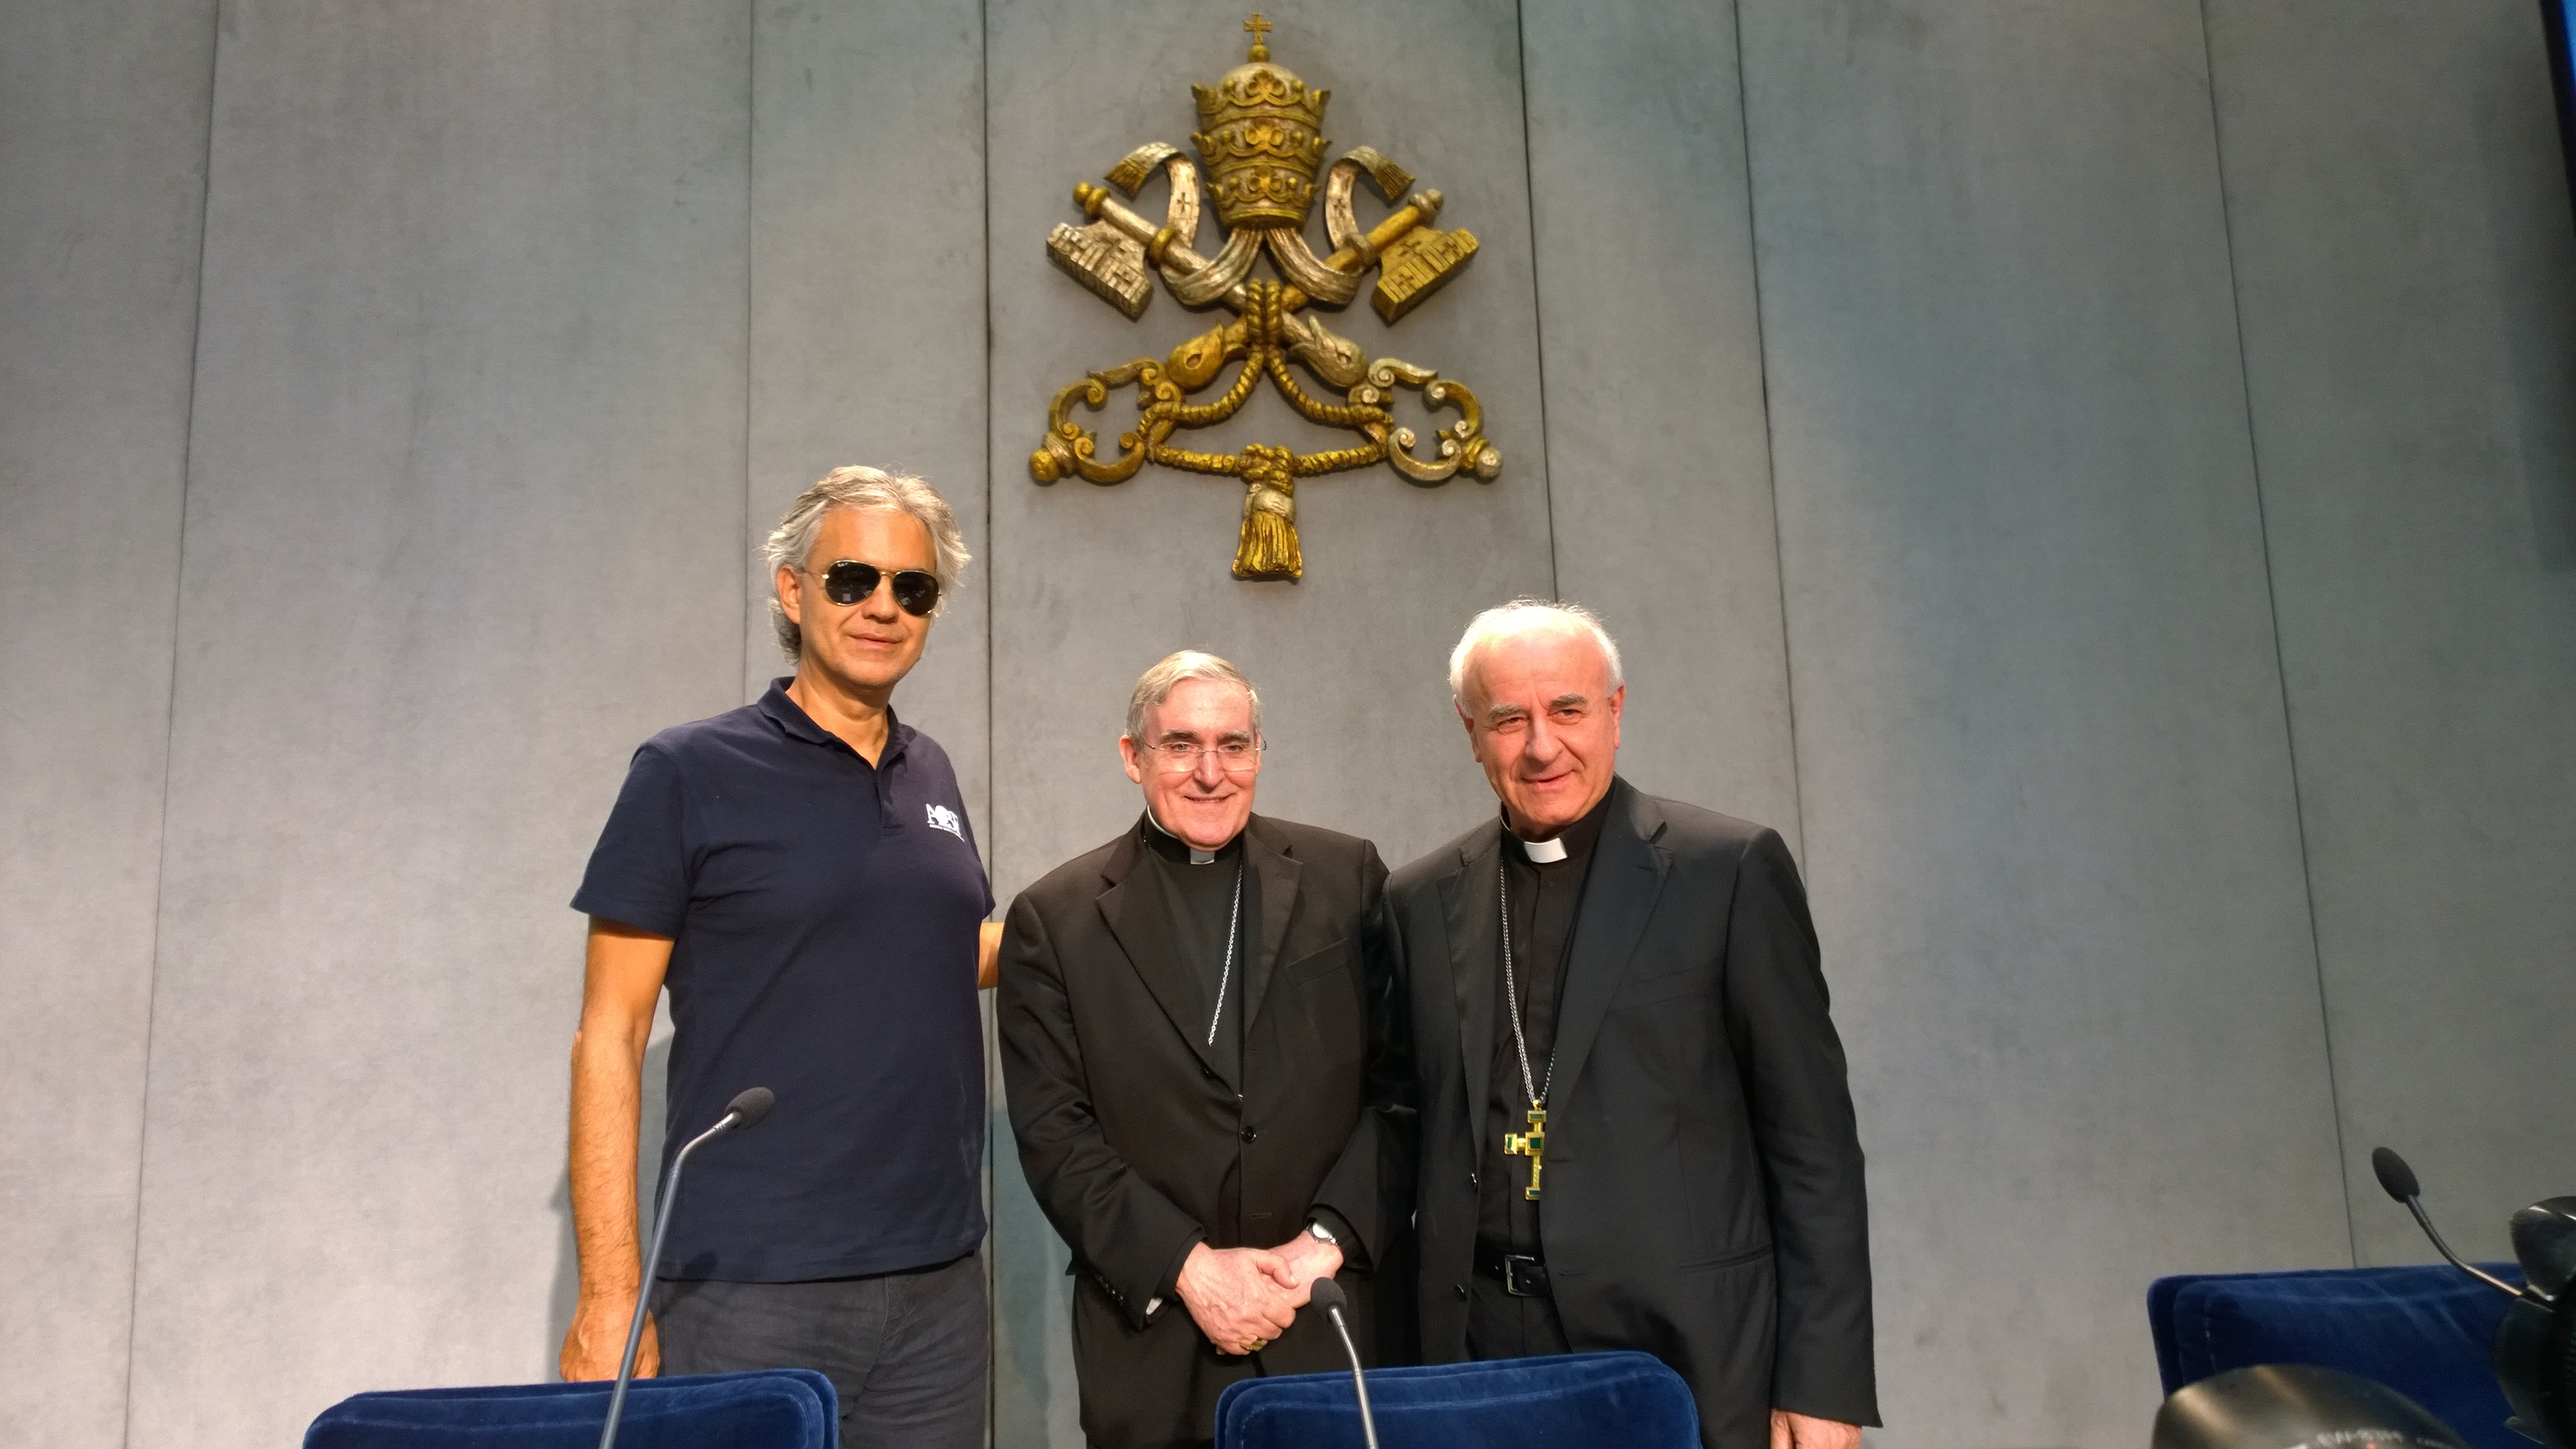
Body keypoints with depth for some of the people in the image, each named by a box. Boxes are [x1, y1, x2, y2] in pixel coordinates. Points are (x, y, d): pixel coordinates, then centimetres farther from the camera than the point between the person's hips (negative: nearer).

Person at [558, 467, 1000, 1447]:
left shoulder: (930, 774, 9)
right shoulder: (688, 773, -5)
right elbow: (609, 1035, -6)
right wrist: (610, 1295, -11)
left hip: (939, 1284, 5)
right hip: (751, 1292, -4)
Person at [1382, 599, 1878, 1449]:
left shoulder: (1730, 869, -5)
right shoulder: (1422, 901, 7)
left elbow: (1813, 1144, -5)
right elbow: (1412, 1130, 11)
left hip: (1686, 1349, -3)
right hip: (1480, 1352, 3)